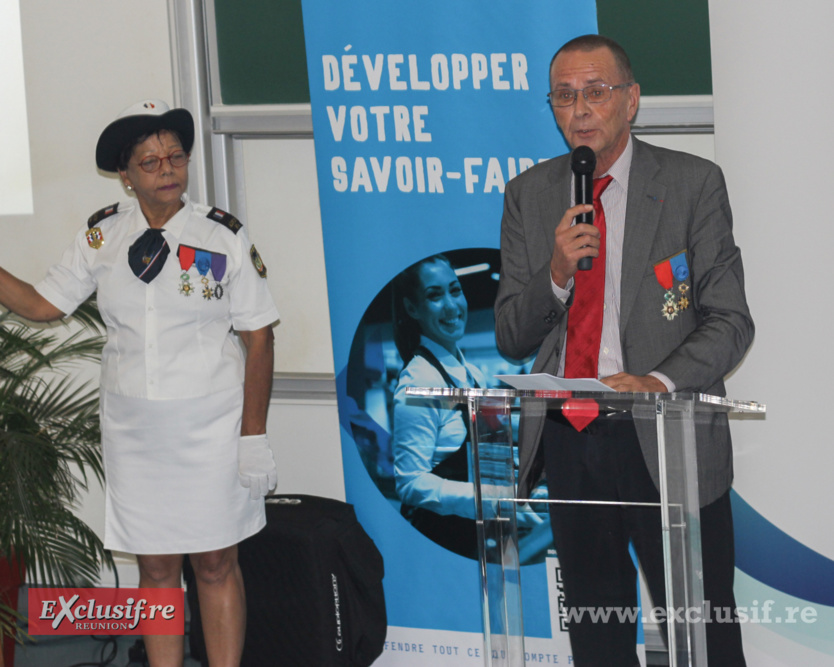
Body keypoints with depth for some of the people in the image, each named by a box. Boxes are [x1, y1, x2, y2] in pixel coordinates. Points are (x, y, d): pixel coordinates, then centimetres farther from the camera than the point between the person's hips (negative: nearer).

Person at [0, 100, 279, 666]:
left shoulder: (225, 238, -6)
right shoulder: (102, 236, 2)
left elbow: (259, 338, -5)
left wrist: (254, 436, -9)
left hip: (210, 428, -3)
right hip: (133, 429, 3)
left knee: (216, 564, 2)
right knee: (155, 567, 7)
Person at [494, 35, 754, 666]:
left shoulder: (693, 183, -3)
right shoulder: (529, 195, 8)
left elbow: (729, 321, -6)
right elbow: (510, 337, 7)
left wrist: (660, 381, -24)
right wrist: (556, 275, -14)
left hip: (666, 444, -4)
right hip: (567, 443, 4)